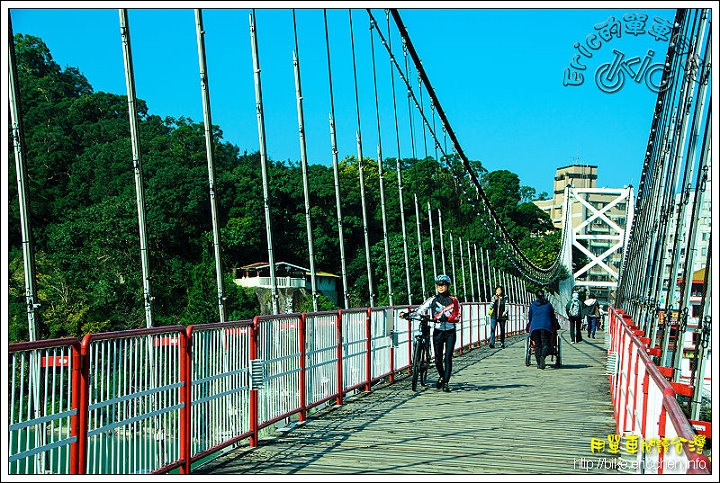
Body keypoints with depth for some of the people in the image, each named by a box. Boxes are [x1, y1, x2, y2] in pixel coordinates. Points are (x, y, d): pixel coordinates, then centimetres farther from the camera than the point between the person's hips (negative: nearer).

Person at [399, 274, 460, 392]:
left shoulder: (453, 301, 1)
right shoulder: (433, 300, 5)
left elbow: (456, 317, -9)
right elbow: (420, 309, -6)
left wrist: (445, 318, -28)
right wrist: (407, 314, -21)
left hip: (450, 332, -1)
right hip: (438, 332, 2)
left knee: (448, 358, -9)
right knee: (438, 359, 4)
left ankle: (446, 383, -4)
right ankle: (441, 376, 31)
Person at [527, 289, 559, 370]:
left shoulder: (532, 305, 17)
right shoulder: (549, 305, 16)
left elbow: (530, 318, 20)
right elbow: (553, 317, 19)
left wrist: (529, 326, 35)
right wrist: (556, 326, 32)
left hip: (534, 327, 1)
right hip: (546, 326, -1)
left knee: (537, 345, 5)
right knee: (546, 344, -6)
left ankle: (539, 363, -2)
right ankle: (543, 356, -34)